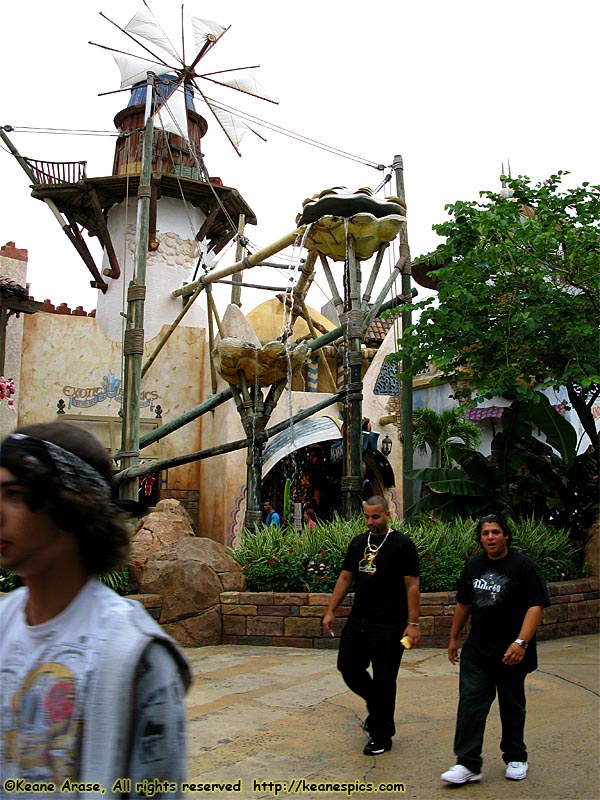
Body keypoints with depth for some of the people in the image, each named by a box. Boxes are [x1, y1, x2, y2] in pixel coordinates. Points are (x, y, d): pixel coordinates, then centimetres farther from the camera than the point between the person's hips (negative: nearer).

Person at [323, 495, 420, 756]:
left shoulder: (402, 544, -7)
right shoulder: (358, 542, 10)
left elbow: (412, 586, -8)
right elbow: (345, 578, 15)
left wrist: (413, 623, -13)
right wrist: (331, 611, 10)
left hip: (389, 624, -6)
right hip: (358, 619, 6)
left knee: (384, 680, 1)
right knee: (348, 667, 8)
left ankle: (381, 736, 17)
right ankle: (377, 706, 34)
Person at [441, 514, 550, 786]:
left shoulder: (522, 565, -10)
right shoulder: (473, 565, 6)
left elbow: (536, 606, -17)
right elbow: (463, 603, 17)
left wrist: (521, 642, -27)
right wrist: (453, 638, 18)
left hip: (510, 653, -4)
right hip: (476, 651, 4)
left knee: (512, 706, 12)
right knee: (470, 703, -4)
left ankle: (515, 758, 31)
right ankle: (468, 764, 0)